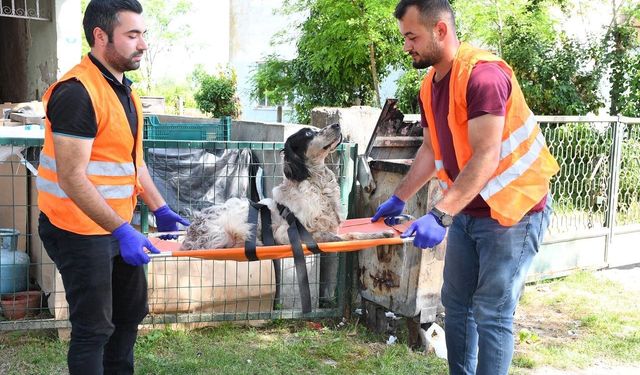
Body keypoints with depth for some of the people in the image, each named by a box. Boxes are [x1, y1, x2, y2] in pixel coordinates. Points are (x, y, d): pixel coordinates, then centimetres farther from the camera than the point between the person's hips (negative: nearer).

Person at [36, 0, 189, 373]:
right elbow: (72, 177, -25)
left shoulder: (124, 89, 9)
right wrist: (122, 231, -29)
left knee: (131, 313, 20)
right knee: (94, 328, 0)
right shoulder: (77, 92, -21)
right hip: (81, 230, -9)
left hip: (118, 224, 10)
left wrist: (161, 210, 13)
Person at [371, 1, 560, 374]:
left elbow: (486, 157, -30)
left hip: (514, 210, -9)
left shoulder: (483, 74, -23)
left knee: (492, 314, -5)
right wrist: (398, 199, 13)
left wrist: (440, 216, -36)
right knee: (457, 305, 14)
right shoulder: (430, 85, 5)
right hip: (467, 210, 9)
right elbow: (431, 151, 14)